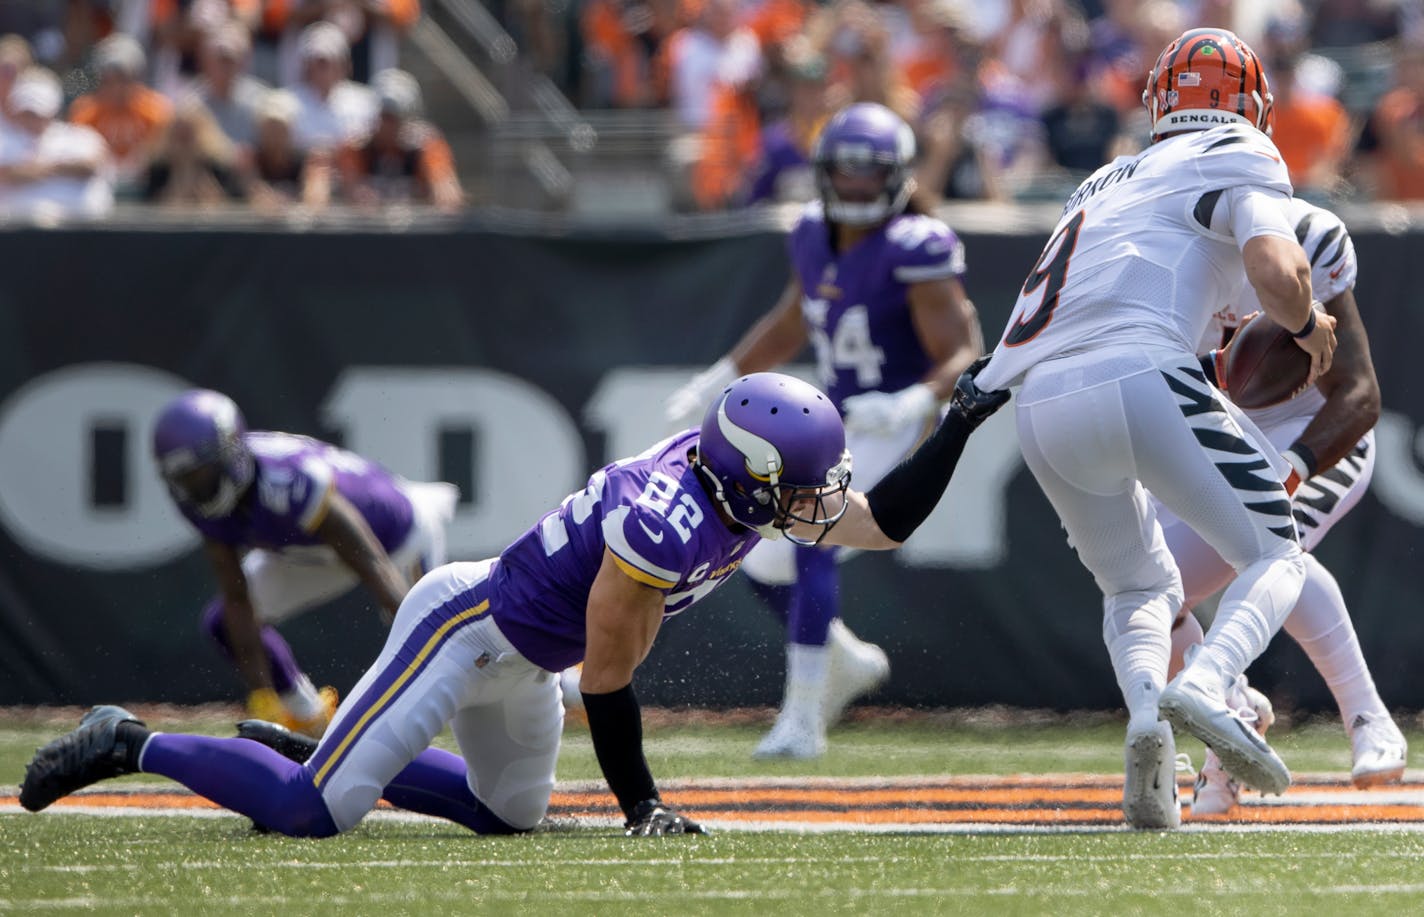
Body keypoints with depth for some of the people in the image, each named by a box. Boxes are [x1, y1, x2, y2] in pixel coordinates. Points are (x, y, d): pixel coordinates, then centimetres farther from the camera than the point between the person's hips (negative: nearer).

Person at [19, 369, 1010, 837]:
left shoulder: (739, 478, -6)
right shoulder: (665, 528, -31)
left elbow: (883, 522, 4)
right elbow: (607, 680, -22)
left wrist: (959, 427, -4)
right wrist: (641, 807, -12)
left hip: (520, 658, 10)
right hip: (466, 631, -10)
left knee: (510, 811, 24)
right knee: (314, 815, -12)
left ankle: (310, 752, 29)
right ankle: (132, 746, 3)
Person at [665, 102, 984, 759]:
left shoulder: (915, 250, -19)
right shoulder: (814, 236, 3)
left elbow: (964, 358, -20)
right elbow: (790, 325, 21)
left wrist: (912, 402, -37)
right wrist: (721, 377, 14)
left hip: (890, 428, -8)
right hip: (832, 421, 8)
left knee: (809, 542, -23)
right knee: (766, 565, 8)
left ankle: (803, 718, -19)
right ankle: (847, 660, 34)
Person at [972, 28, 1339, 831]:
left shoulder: (1109, 181, 30)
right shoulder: (1237, 158, 10)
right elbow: (1276, 270, -8)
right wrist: (1307, 325, 13)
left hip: (1039, 403, 6)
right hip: (1140, 376, -6)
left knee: (1141, 589, 23)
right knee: (1276, 558, 7)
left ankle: (1145, 711, -9)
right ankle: (1206, 686, -24)